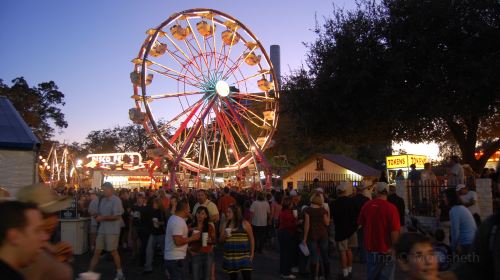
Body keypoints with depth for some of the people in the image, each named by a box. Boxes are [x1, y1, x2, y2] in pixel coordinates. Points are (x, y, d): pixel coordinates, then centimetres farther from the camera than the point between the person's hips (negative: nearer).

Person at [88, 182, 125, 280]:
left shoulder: (116, 200, -11)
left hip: (112, 231, -6)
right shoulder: (102, 199, 10)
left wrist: (102, 218, -15)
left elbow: (117, 216, -17)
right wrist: (97, 216, -3)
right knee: (97, 252, 6)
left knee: (113, 252, 4)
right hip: (102, 230, 6)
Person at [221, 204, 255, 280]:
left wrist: (252, 253, 3)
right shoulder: (226, 224, 5)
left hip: (244, 256, -4)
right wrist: (224, 236, -9)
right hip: (230, 256, 4)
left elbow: (251, 239, 4)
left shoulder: (245, 224, -5)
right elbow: (221, 240, 12)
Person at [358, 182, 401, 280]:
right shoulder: (391, 208, -19)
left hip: (370, 248, 4)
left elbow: (361, 224, 7)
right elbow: (394, 231, -21)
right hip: (386, 250, -4)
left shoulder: (367, 205, -7)